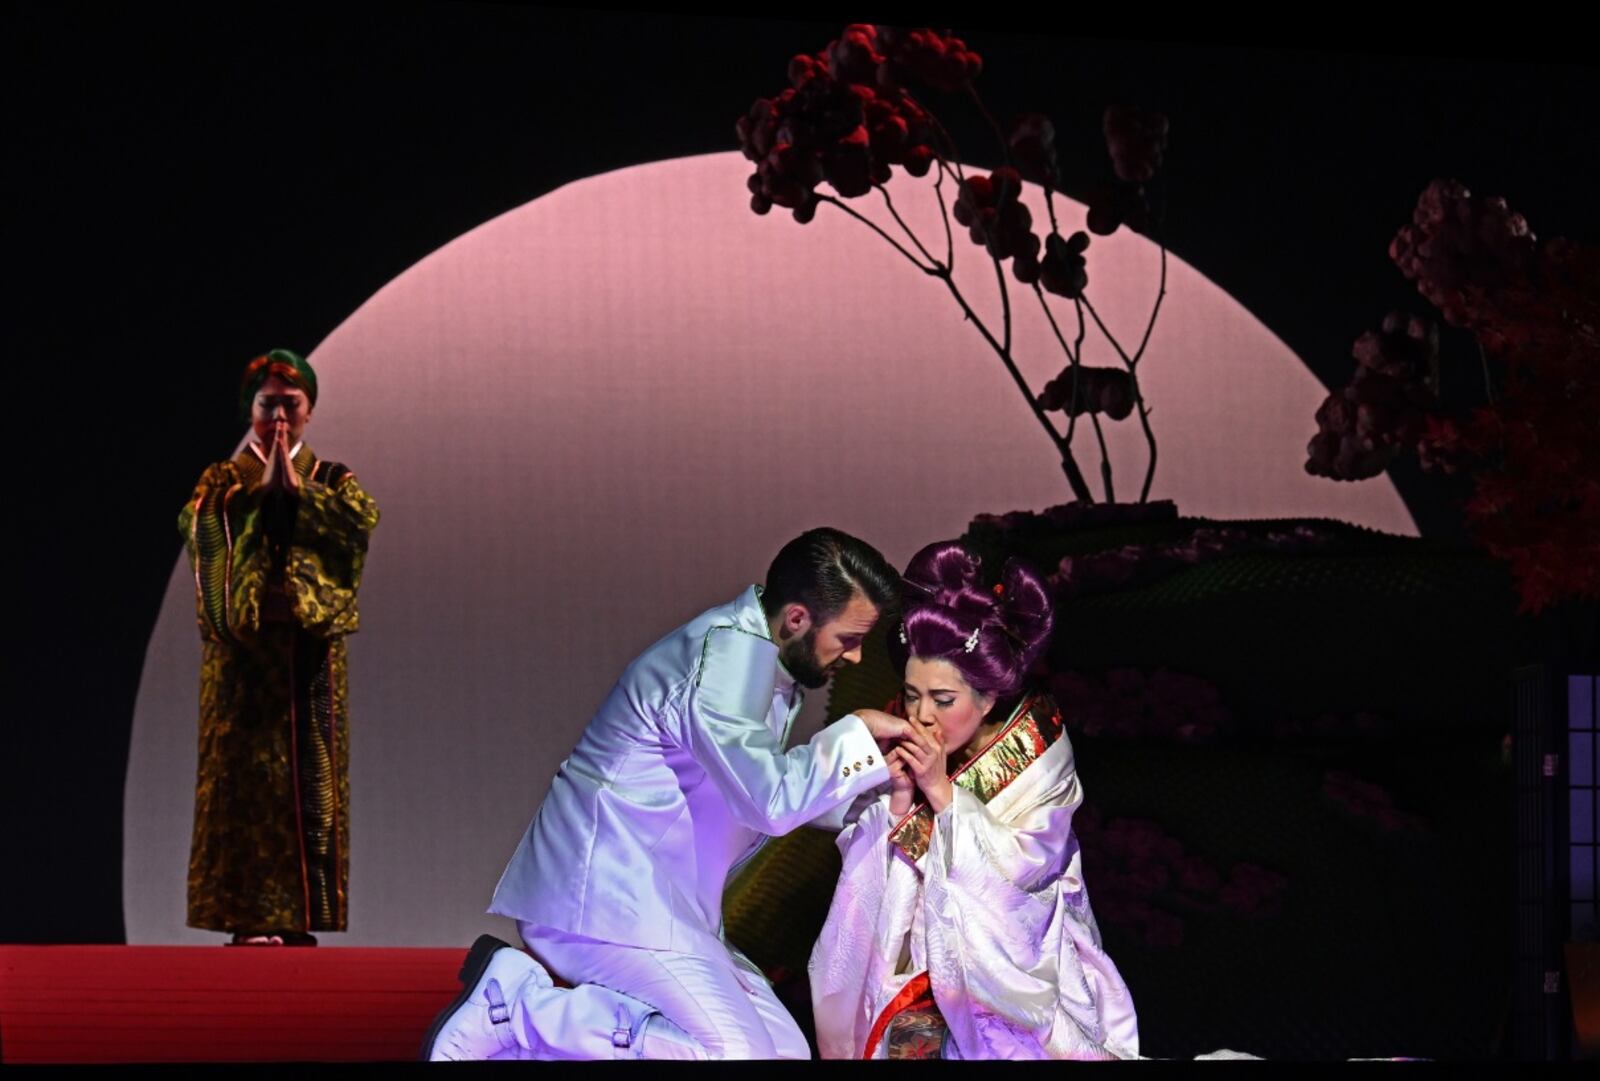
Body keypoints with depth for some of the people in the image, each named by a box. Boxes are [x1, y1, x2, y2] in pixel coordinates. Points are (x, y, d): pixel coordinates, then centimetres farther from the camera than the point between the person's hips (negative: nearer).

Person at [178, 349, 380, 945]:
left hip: (312, 649, 2)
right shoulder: (223, 481, 10)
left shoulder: (333, 481, 13)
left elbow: (363, 521, -8)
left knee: (312, 773, -2)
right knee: (248, 771, -7)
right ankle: (249, 913, -7)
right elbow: (200, 522, -12)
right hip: (244, 647, -1)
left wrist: (298, 489, -8)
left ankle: (301, 916, 0)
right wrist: (262, 488, -11)